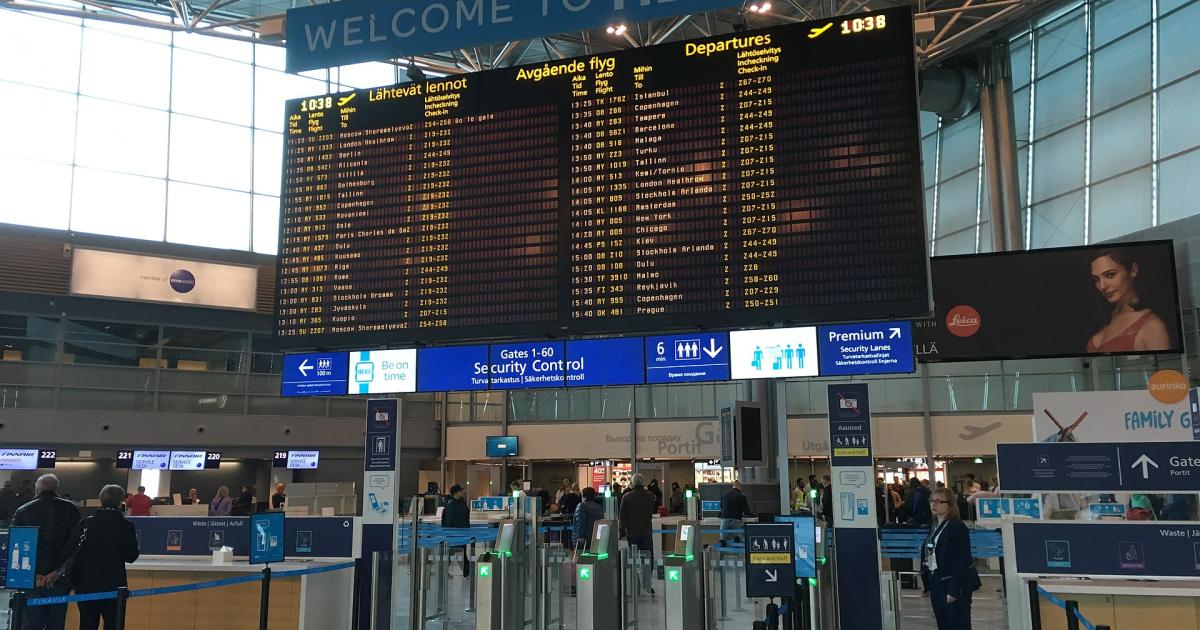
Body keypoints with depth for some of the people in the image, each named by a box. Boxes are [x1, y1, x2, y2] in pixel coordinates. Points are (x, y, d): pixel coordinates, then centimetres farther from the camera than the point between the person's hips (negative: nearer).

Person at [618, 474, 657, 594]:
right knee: (648, 558, 6)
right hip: (646, 532, -1)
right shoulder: (650, 495, -4)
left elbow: (622, 516, -2)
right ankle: (647, 583, 0)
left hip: (632, 532, 1)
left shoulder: (626, 497, -3)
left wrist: (624, 531, 5)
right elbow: (653, 512, 8)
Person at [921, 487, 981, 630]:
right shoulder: (935, 527, 12)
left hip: (955, 586, -8)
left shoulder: (958, 527, -13)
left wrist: (954, 590, -20)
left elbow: (962, 561, -18)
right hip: (937, 585, 8)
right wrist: (928, 586, 12)